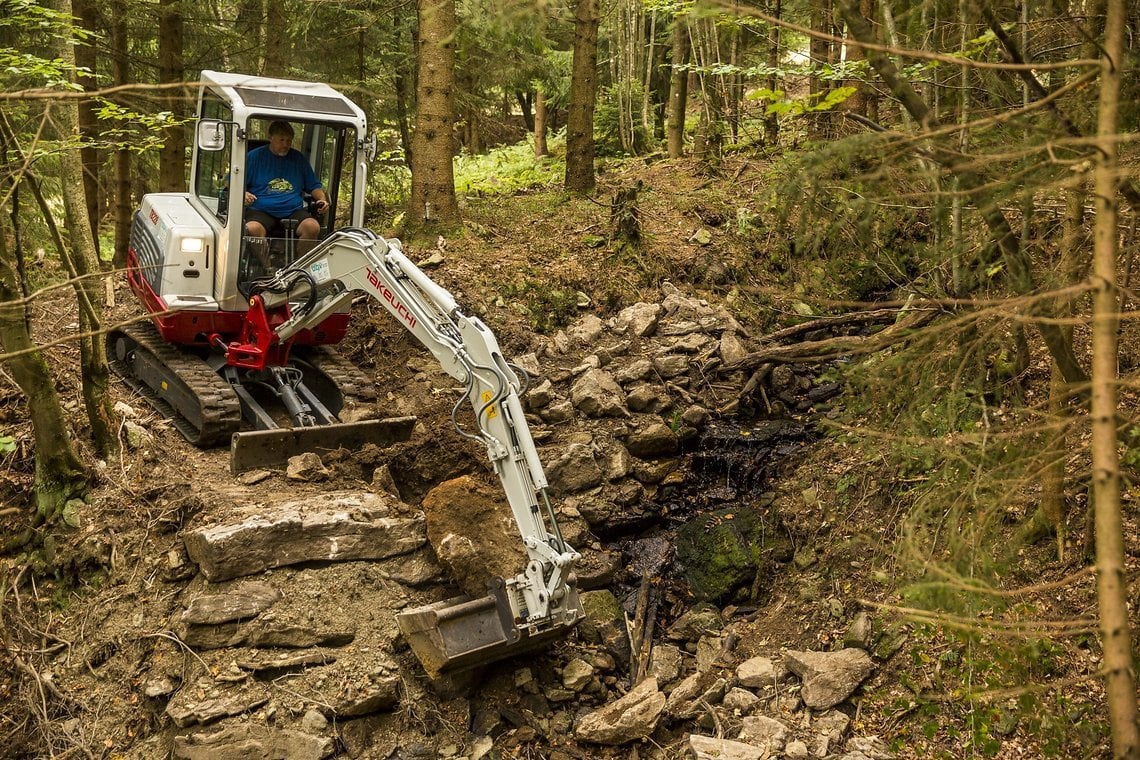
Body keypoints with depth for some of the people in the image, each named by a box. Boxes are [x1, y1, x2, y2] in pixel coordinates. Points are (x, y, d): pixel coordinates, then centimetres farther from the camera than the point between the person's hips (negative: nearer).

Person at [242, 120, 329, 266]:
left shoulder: (299, 158, 19)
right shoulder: (254, 156, 11)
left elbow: (314, 186, 24)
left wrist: (322, 199, 2)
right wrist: (243, 194, -11)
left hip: (294, 211, 2)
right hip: (261, 211, -2)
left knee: (313, 227, -30)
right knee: (252, 229, -36)